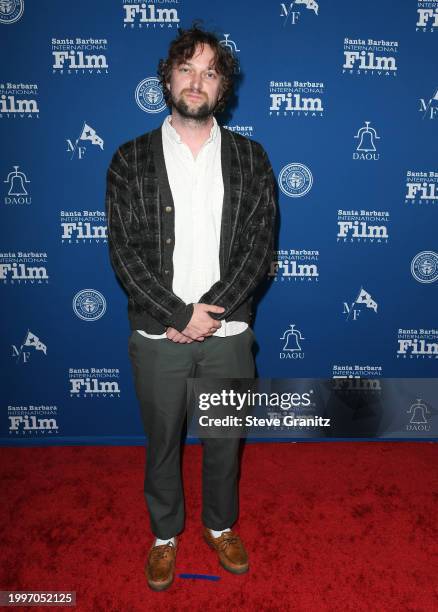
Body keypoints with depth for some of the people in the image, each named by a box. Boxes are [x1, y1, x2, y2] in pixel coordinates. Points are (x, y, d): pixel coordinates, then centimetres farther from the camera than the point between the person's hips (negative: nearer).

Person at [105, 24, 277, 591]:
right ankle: (165, 535, 43)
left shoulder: (250, 158, 2)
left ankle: (220, 526, 45)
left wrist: (212, 310, -15)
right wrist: (181, 314, -15)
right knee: (162, 444, 17)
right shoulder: (131, 159, -1)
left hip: (229, 333, 1)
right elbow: (124, 251, -8)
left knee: (224, 441, 18)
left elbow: (260, 245, -5)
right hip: (157, 337, 0)